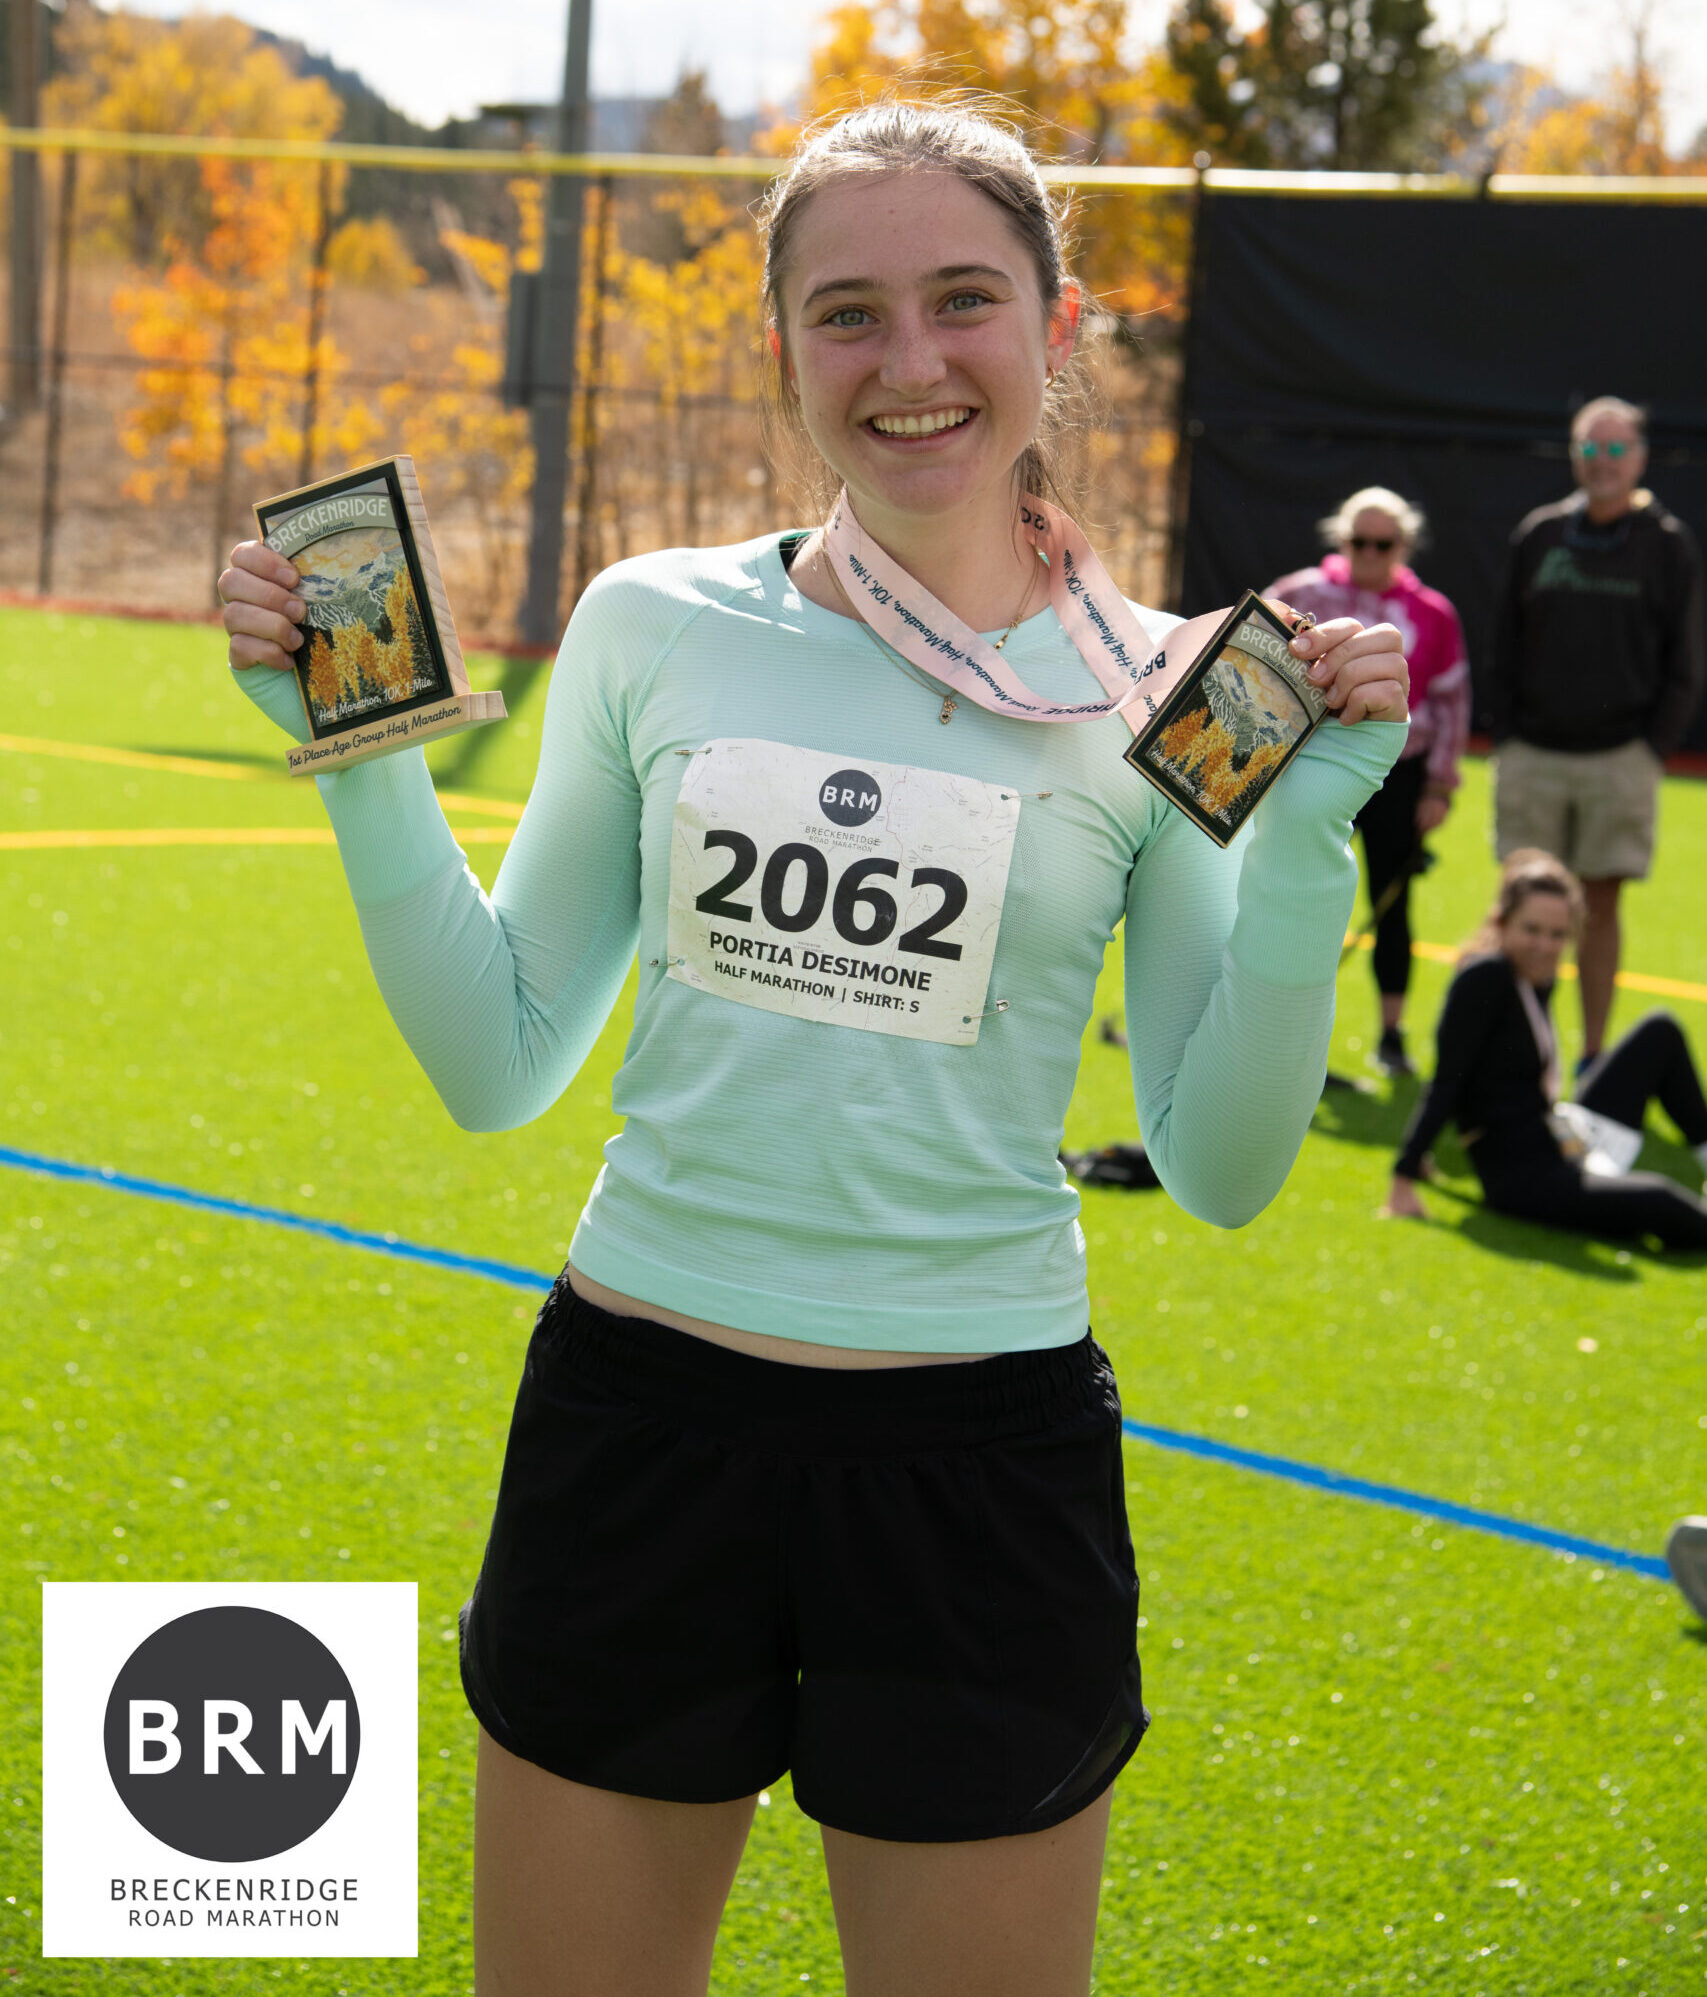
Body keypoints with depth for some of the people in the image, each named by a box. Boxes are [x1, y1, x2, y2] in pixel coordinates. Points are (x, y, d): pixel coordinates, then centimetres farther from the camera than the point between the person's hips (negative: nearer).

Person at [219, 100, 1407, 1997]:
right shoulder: (655, 627, 1)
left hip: (982, 1470, -1)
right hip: (636, 1422, 1)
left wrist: (1306, 843, -12)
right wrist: (360, 756, -3)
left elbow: (1221, 1170, -1)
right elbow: (498, 1062, 6)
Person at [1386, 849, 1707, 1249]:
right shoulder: (1485, 979, -16)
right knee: (1662, 1205, -33)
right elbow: (1446, 1082, -17)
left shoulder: (1537, 978, 10)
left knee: (1661, 1033, 14)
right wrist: (1404, 1179, -19)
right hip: (1524, 1178, -10)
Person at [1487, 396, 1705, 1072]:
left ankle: (1592, 1057, 10)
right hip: (1533, 754, 2)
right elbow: (1505, 647, 11)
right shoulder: (1538, 535, 6)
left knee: (1601, 904, 2)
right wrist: (1504, 735, 4)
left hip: (1619, 757, -2)